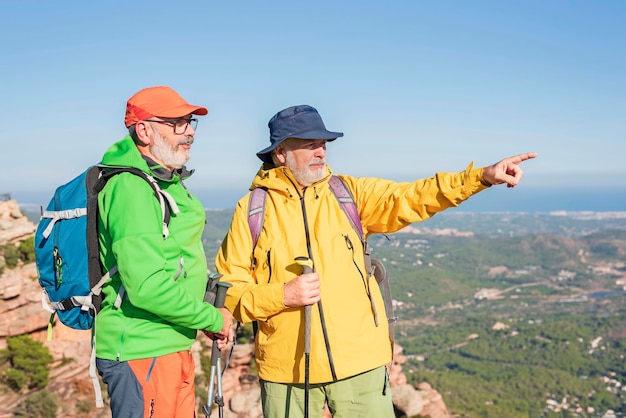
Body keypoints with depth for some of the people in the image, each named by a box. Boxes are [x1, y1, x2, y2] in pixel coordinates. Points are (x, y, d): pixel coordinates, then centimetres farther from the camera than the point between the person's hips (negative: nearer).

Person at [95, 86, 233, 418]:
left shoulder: (167, 180, 12)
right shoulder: (131, 188, -20)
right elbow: (147, 287, -27)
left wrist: (206, 316, 8)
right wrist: (213, 319, -14)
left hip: (172, 347, 10)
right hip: (141, 353, -10)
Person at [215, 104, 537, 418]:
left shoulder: (348, 193, 5)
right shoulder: (251, 210, -1)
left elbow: (409, 198, -7)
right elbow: (228, 292, 0)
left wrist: (481, 176, -18)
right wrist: (281, 296, -16)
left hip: (360, 365, 1)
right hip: (287, 373, -1)